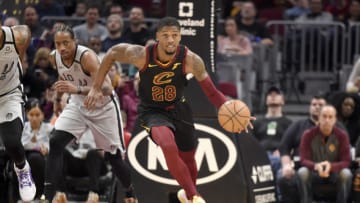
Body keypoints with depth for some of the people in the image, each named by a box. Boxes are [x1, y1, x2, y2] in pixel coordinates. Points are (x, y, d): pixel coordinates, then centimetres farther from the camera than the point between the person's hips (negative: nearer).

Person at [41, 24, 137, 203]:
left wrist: (77, 89, -54)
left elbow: (107, 88, -43)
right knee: (55, 143, -18)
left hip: (103, 106, -5)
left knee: (113, 156, 4)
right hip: (78, 105, 5)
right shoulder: (55, 57, -12)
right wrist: (59, 94, 20)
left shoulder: (87, 56, -32)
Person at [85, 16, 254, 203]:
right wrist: (96, 88, -6)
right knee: (169, 147, -32)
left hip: (178, 109, 3)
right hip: (152, 111, -3)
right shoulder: (141, 55, -26)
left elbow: (211, 92, -15)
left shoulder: (191, 60, -22)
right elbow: (112, 54, -7)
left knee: (188, 160, 17)